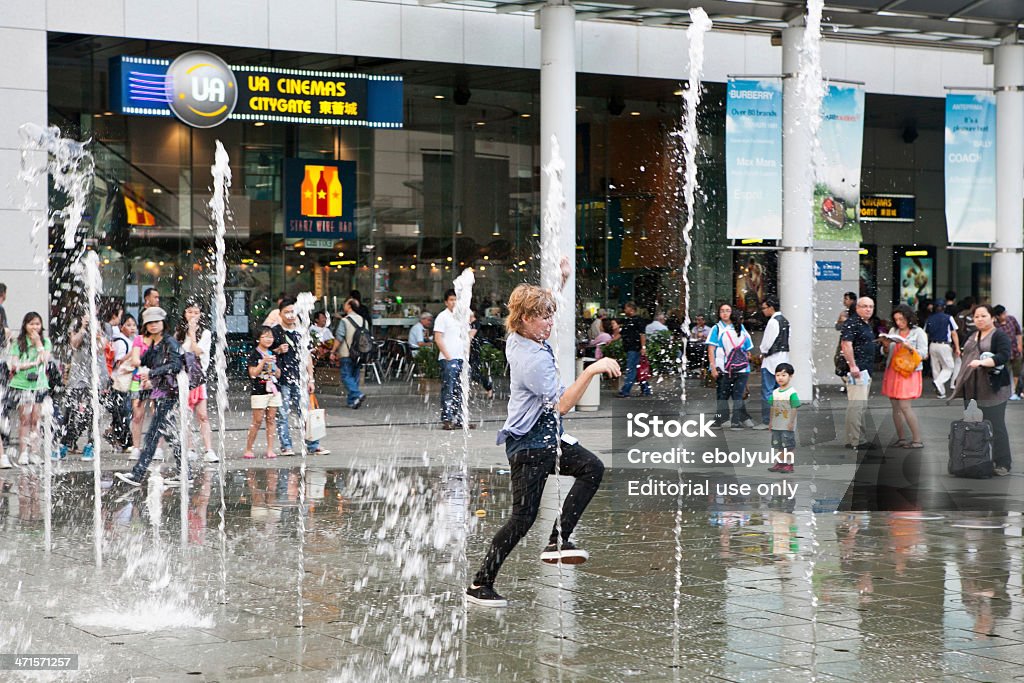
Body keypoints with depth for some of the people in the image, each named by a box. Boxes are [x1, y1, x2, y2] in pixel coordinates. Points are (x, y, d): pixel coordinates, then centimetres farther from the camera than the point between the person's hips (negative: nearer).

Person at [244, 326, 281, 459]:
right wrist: (263, 362, -20)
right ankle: (248, 449, 2)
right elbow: (253, 373, -13)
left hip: (273, 390, 6)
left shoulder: (272, 354, 14)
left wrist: (274, 366, -3)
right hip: (259, 391, -6)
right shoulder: (254, 354, -5)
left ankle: (270, 449, 4)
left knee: (271, 420, 4)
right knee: (257, 421, -6)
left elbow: (278, 375, 16)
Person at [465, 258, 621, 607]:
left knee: (592, 468, 9)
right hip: (529, 445, -10)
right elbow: (562, 405, -29)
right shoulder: (533, 358, -25)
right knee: (524, 516, -6)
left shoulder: (519, 339, 3)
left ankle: (557, 541, 8)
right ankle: (480, 585, 2)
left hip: (547, 438, 10)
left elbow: (541, 305, 25)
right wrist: (591, 371, -33)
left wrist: (561, 279, 16)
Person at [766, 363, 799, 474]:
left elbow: (794, 408, -13)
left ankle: (789, 464, 6)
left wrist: (791, 422, -15)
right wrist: (771, 422, 12)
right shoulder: (775, 392, 7)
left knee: (789, 446, 0)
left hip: (787, 426, -7)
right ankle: (779, 463, 22)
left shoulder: (792, 392, -13)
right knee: (779, 445, 14)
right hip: (776, 425, 7)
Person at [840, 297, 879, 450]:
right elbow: (846, 344, -22)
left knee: (862, 406, 14)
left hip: (866, 370, 11)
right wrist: (852, 365, -26)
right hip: (857, 369, -11)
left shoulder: (867, 324, 19)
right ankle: (853, 441, -11)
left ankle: (860, 438, 19)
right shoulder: (851, 323, -12)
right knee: (856, 404, -12)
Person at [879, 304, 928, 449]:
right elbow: (887, 354, 18)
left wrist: (908, 346, -19)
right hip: (892, 372, 6)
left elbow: (923, 354, -7)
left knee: (905, 406, -13)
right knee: (896, 407, 3)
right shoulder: (893, 331, 13)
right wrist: (886, 346, -4)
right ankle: (901, 438, 9)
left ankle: (917, 440, -9)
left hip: (908, 373, -6)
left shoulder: (918, 332, -1)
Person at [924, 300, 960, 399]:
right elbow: (954, 334, -5)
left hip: (932, 346, 4)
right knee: (948, 368, 4)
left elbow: (925, 335, 8)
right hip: (944, 346, -4)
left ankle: (941, 392, 12)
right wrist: (957, 348, -1)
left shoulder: (929, 319, 8)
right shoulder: (948, 318, -3)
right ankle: (938, 382, -22)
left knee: (936, 369, 11)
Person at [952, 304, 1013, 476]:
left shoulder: (999, 336, -4)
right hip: (972, 391, 7)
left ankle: (1002, 463, -1)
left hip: (992, 390, -7)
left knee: (995, 427, -6)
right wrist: (961, 382, 23)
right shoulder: (972, 337, 19)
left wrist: (982, 362, -29)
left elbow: (1004, 355, -18)